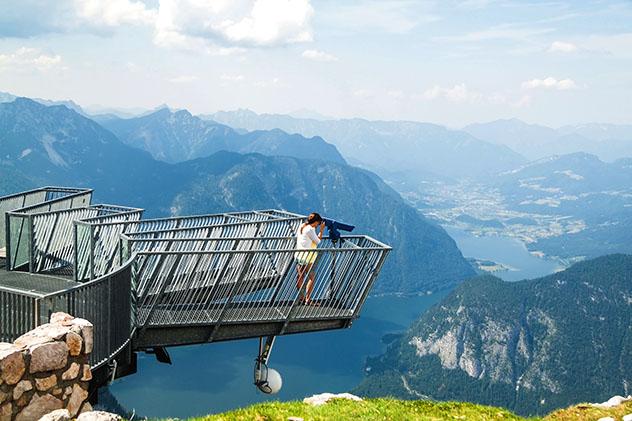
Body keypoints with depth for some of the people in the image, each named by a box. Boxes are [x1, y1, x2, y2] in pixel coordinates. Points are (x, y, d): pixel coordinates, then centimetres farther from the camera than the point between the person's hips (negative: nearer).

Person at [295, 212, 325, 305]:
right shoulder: (310, 229, -15)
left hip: (298, 255, 9)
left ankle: (301, 298, 21)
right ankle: (307, 300, -7)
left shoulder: (301, 226, 9)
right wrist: (321, 230, -2)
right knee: (311, 278, -4)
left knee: (300, 277, 13)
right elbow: (318, 241, -9)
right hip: (307, 257, -9)